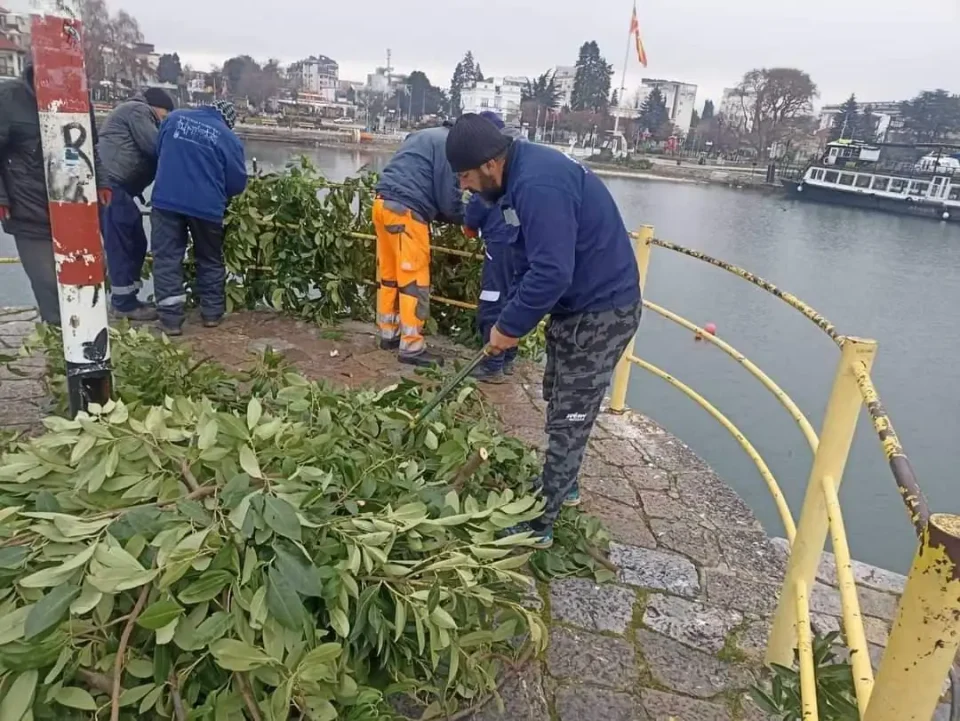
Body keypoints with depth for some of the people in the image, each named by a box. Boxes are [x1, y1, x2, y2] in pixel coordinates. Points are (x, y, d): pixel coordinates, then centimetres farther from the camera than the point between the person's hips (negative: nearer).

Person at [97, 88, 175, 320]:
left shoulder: (137, 115, 31)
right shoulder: (138, 111, -2)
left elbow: (147, 152, 26)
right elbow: (155, 147, -11)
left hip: (117, 186, 10)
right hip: (110, 184, -10)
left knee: (135, 243, 12)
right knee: (122, 244, -8)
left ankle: (123, 298, 19)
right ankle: (125, 303, -4)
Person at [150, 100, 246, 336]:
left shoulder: (174, 118, 9)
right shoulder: (229, 138, -1)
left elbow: (158, 152, 20)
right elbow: (238, 183, 0)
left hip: (166, 200, 2)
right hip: (206, 206, -1)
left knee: (167, 258, 7)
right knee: (210, 259, 16)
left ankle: (171, 318, 4)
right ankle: (212, 312, 22)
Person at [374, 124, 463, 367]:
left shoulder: (425, 136, 24)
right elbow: (448, 199, -9)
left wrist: (436, 213, 18)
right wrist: (468, 219, 10)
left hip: (384, 204, 10)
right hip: (406, 211, -10)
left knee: (389, 275, 16)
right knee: (414, 281, -4)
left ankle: (388, 334, 25)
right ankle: (411, 347, 0)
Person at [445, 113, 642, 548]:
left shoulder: (538, 185, -28)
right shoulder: (524, 174, 5)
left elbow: (551, 273, -32)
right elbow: (532, 259, 12)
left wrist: (510, 325, -19)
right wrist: (516, 318, 4)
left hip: (602, 311, -10)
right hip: (577, 305, 10)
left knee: (569, 419, -1)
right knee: (561, 403, 22)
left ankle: (537, 525, 11)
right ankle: (564, 486, 41)